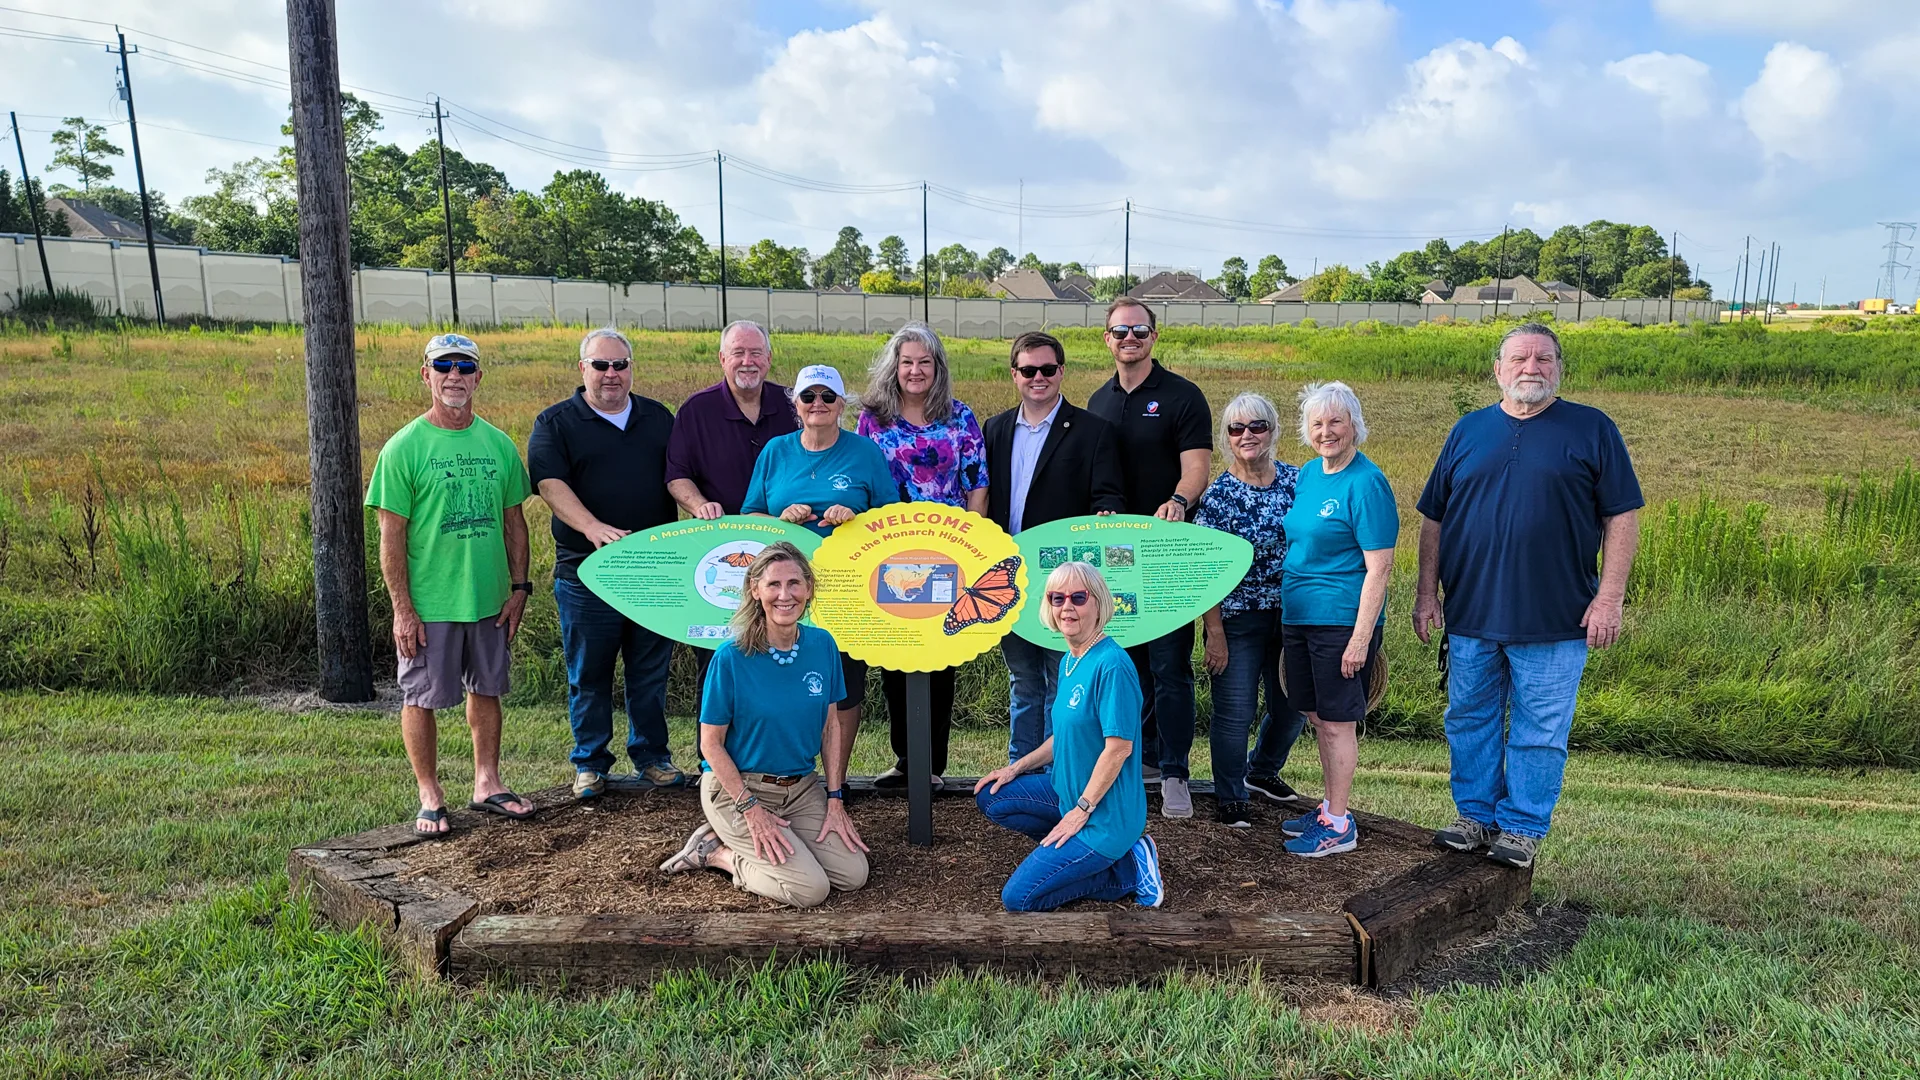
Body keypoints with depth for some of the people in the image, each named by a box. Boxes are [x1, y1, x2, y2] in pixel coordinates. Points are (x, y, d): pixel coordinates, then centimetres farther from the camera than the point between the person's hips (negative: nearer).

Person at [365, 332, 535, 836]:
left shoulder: (498, 444, 5)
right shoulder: (404, 448, -8)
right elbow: (392, 534, -9)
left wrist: (518, 586, 6)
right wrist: (402, 608, -13)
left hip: (489, 599, 4)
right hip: (428, 604, -4)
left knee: (487, 690, 14)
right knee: (421, 698, 5)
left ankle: (487, 784, 27)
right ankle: (430, 797, 18)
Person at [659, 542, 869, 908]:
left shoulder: (822, 644, -4)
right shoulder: (731, 657, -18)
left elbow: (831, 726, 5)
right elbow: (711, 743, -12)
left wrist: (835, 799, -1)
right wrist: (752, 809, -16)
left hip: (802, 787, 6)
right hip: (737, 786, -6)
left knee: (853, 874, -7)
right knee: (810, 888, -18)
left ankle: (738, 843, 10)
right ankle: (714, 850, 5)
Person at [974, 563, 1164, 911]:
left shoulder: (1112, 664, -22)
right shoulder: (1069, 662, 7)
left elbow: (1119, 747, -23)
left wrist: (1082, 810, -18)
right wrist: (1016, 768, 11)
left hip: (1106, 813, -9)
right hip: (1071, 792, 9)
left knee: (1018, 898, -10)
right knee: (990, 796, 11)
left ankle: (1129, 869, 1)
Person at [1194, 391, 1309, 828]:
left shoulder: (1296, 480, 2)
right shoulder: (1217, 495, -8)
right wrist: (1215, 633, -13)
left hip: (1292, 615, 4)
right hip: (1238, 619, -4)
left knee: (1292, 706, 15)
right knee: (1235, 712, 1)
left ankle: (1262, 770, 41)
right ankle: (1231, 797, 21)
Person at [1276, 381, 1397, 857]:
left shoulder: (1366, 483, -13)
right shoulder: (1308, 474, 11)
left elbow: (1378, 568, -16)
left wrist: (1361, 638, -20)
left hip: (1341, 621, -8)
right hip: (1299, 617, 8)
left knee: (1337, 721, 0)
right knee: (1317, 718, 15)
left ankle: (1339, 826, 12)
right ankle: (1330, 809, 29)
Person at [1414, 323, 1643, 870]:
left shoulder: (1592, 430, 2)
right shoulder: (1469, 431, 10)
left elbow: (1622, 517, -1)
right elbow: (1434, 518, 12)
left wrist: (1609, 598, -8)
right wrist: (1427, 593, 6)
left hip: (1554, 620, -3)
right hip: (1470, 617, 3)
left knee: (1540, 733, 5)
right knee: (1470, 723, 11)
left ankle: (1523, 828, 18)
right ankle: (1477, 815, 25)